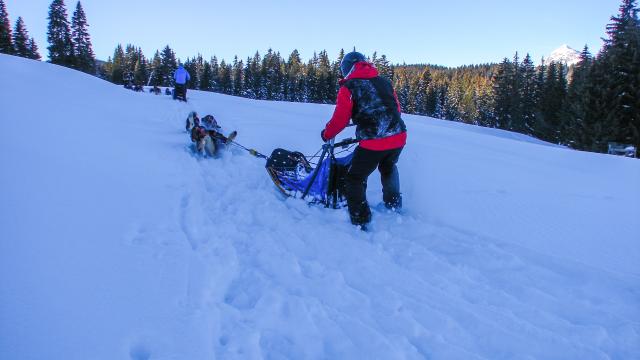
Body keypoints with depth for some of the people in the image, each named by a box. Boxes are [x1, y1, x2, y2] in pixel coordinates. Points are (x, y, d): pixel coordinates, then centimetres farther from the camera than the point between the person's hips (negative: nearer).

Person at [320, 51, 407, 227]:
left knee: (355, 180, 10)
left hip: (373, 143, -6)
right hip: (398, 137, 6)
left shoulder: (348, 87, -1)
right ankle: (394, 203, 49)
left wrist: (326, 134, 15)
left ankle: (360, 221, 10)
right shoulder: (384, 82, 15)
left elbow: (340, 119, -3)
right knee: (388, 168, 34)